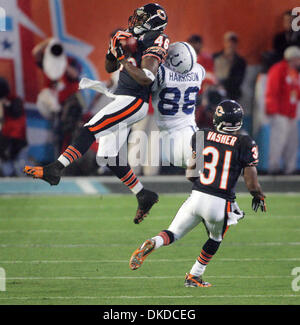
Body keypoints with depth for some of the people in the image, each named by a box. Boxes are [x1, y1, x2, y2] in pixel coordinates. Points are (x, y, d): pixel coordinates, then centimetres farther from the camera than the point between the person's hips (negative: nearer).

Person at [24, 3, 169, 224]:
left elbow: (145, 78, -21)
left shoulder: (155, 42, -10)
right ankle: (144, 196, 19)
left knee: (90, 131, -20)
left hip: (134, 101, -10)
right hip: (122, 99, 10)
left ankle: (55, 170, -27)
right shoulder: (133, 38, 17)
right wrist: (114, 51, 4)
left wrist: (124, 58, -19)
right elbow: (110, 68, 24)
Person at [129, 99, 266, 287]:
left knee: (173, 234, 12)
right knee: (215, 240, 27)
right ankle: (194, 277, 31)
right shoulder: (245, 145, -5)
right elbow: (252, 183, -3)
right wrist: (259, 197, 17)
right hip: (221, 204, -1)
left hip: (198, 196, 1)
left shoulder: (202, 136, 3)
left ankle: (151, 244, -19)